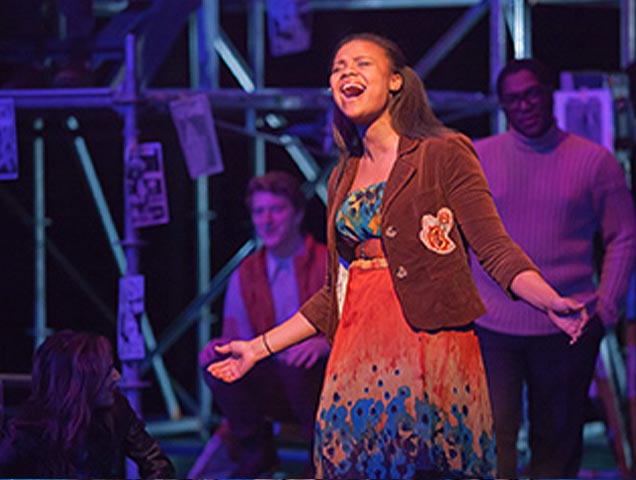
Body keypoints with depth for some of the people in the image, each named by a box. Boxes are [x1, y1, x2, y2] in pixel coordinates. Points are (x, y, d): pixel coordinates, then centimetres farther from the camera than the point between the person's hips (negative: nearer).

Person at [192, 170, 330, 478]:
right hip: (276, 392, 4)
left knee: (298, 364, -36)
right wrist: (223, 346, -15)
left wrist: (323, 343, -31)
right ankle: (254, 453, 0)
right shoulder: (245, 276, 11)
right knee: (219, 364, -22)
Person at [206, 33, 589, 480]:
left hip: (431, 354, -5)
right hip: (359, 356, 5)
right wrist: (260, 348, 21)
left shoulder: (443, 154, 1)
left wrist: (552, 303, -25)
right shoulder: (344, 178, 18)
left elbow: (496, 249, -7)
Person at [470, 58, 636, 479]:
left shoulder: (595, 161, 1)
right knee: (492, 440, -7)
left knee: (558, 441, 9)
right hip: (491, 328, 0)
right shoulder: (476, 158, 4)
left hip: (567, 329, 0)